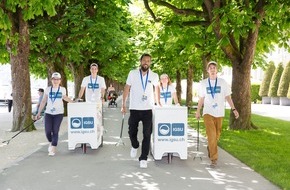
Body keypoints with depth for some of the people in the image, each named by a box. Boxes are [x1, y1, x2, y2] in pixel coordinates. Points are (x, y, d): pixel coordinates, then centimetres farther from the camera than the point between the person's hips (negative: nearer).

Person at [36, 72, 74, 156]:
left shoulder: (62, 89, 4)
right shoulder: (48, 89, 3)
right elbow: (43, 101, 6)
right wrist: (39, 112, 3)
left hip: (58, 113, -1)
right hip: (48, 113, 1)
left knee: (55, 131, -3)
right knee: (48, 131, -2)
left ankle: (53, 149, 4)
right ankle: (51, 143, 28)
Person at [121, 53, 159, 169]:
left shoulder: (154, 76, 2)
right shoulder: (132, 73, -1)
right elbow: (127, 89, 2)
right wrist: (123, 104, -1)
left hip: (148, 109, 0)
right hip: (134, 109, 0)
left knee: (147, 134, -2)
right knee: (132, 132, 8)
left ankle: (143, 158, 6)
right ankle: (135, 146, 40)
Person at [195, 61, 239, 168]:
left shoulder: (222, 82, 3)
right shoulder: (203, 83, 4)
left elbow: (228, 97, 3)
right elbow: (201, 99, 11)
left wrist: (233, 109, -6)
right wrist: (198, 111, 10)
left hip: (219, 113, 1)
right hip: (208, 112, -1)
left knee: (217, 135, 9)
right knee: (211, 135, -11)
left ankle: (210, 148, 38)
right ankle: (214, 158, -6)